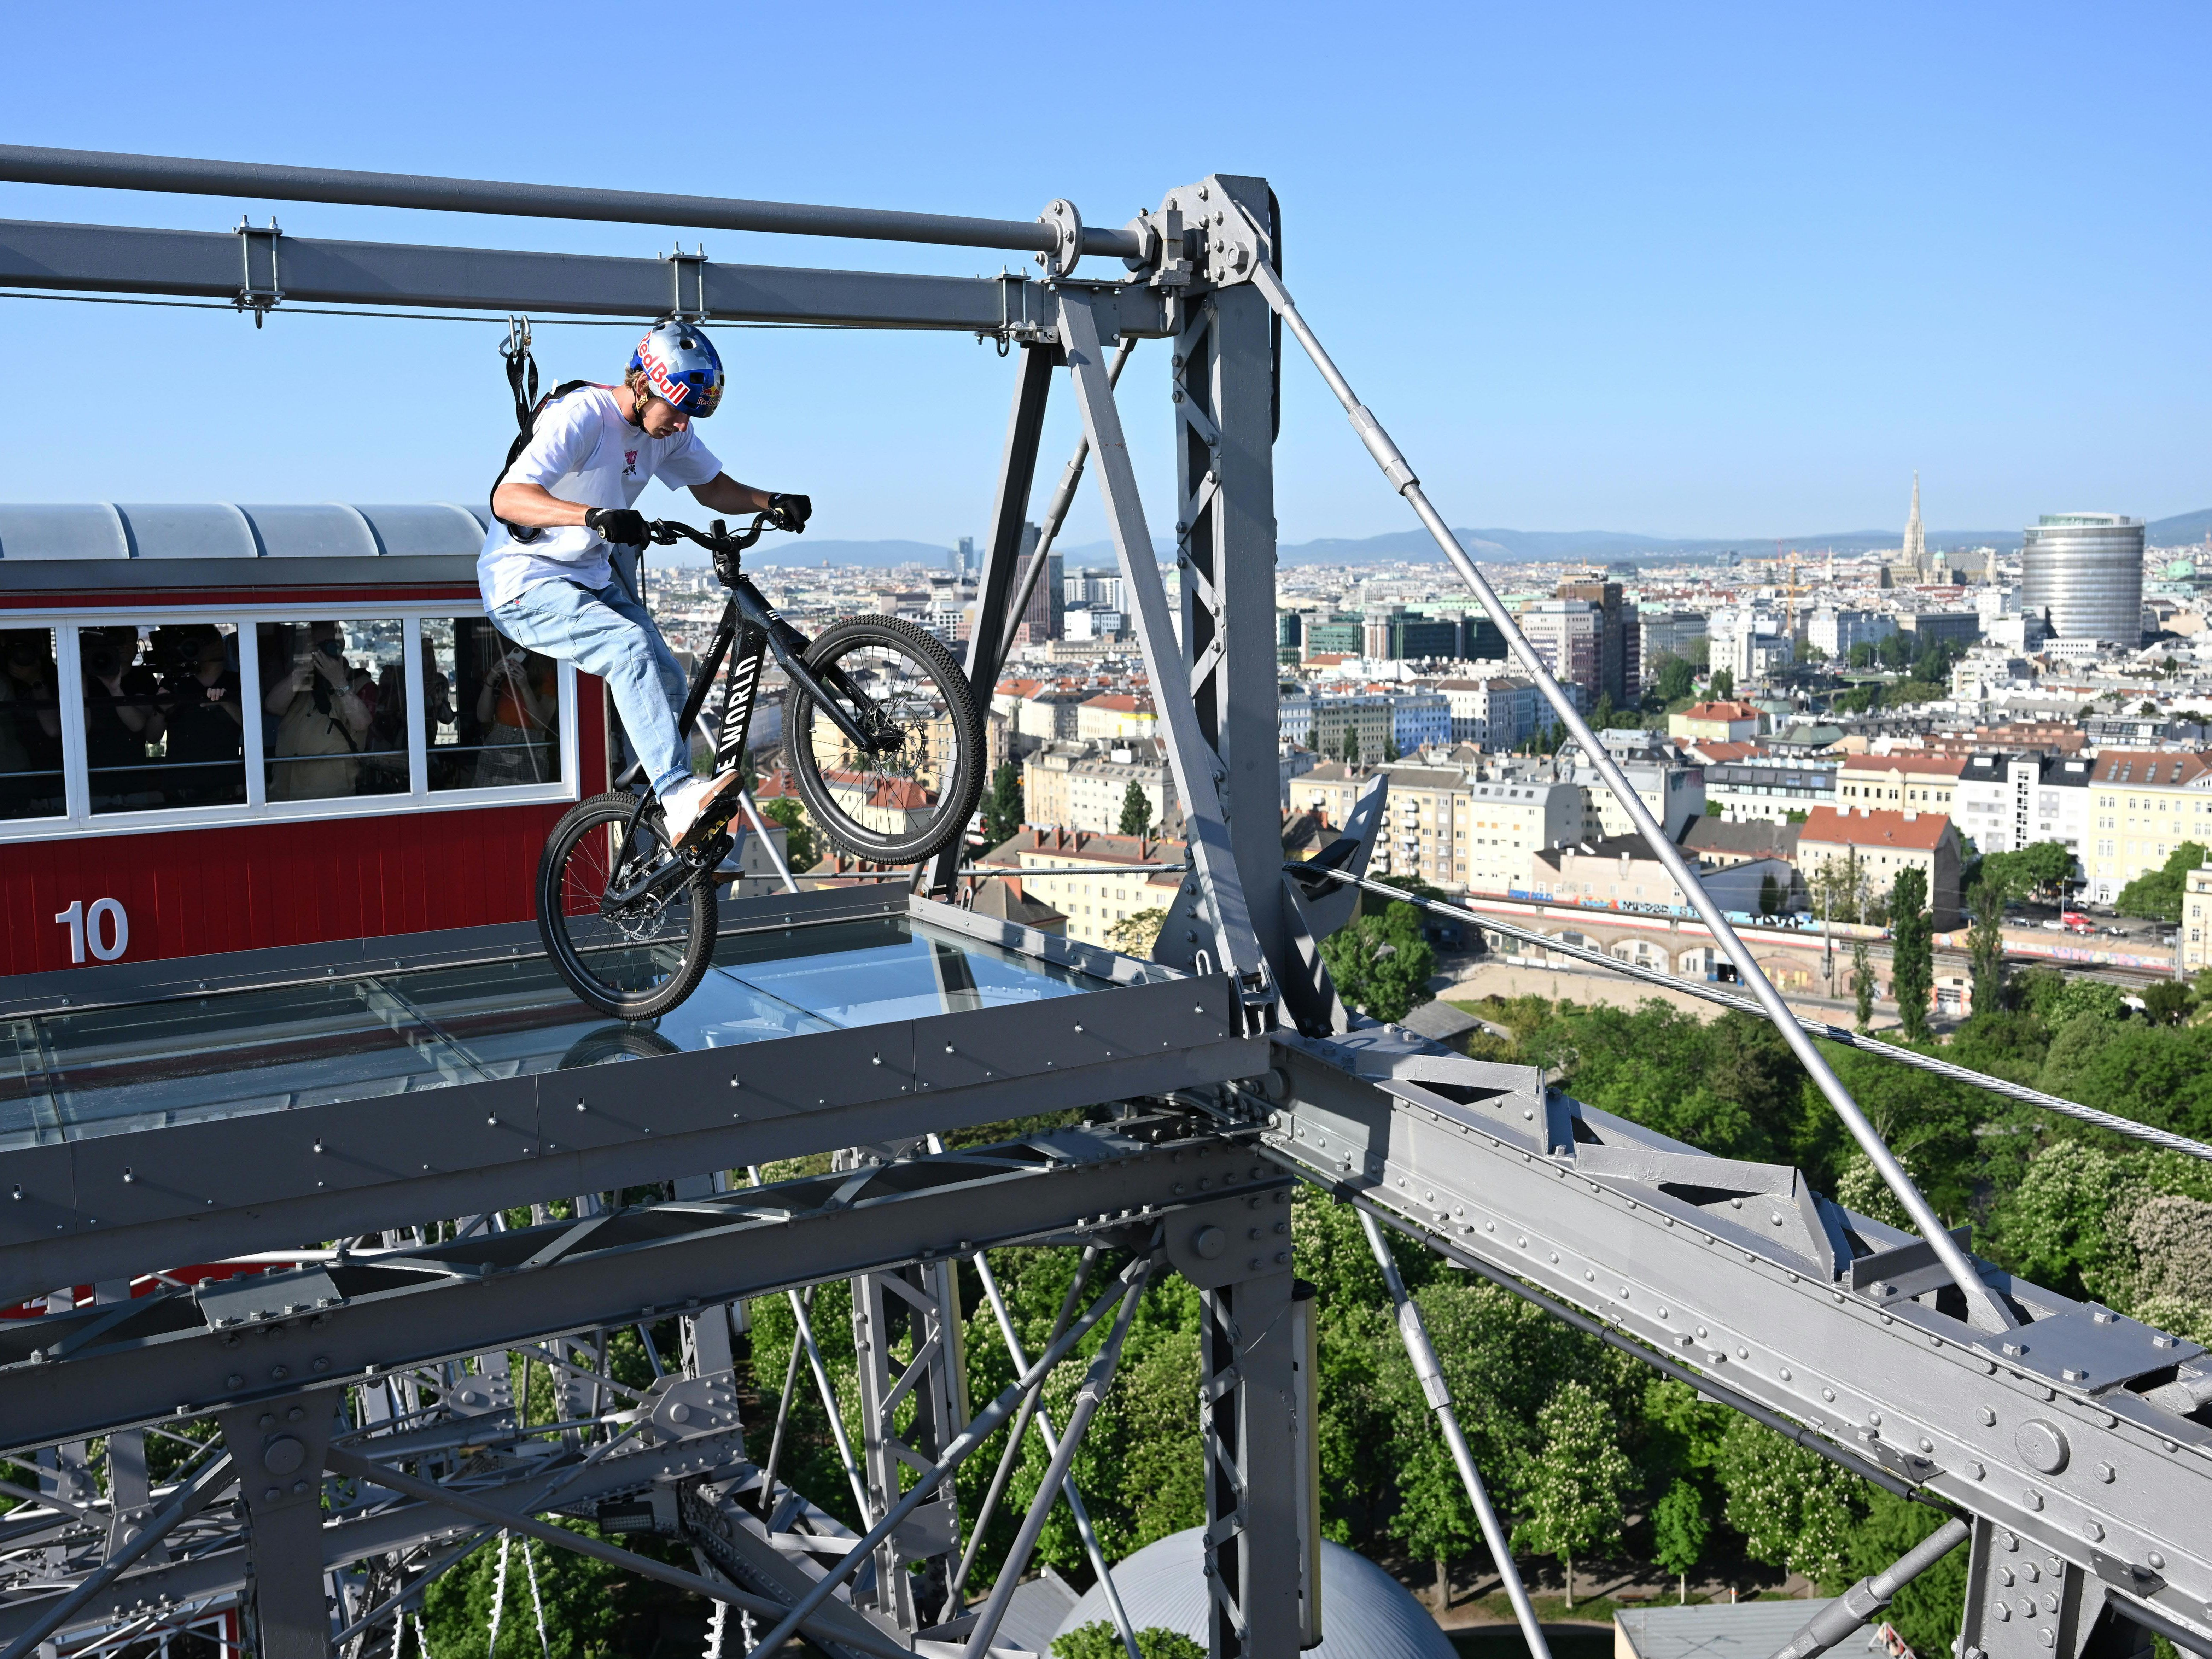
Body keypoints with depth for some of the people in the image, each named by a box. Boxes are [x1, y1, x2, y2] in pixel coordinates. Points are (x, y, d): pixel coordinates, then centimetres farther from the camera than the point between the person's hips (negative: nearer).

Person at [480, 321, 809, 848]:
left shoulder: (670, 429, -1)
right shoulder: (580, 417, -24)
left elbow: (713, 487, 13)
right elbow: (507, 498, -35)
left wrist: (771, 503, -8)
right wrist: (593, 516, -52)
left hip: (591, 578, 8)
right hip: (526, 585, -8)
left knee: (668, 680, -2)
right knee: (630, 646, -30)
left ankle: (673, 851, 9)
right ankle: (679, 796, -37)